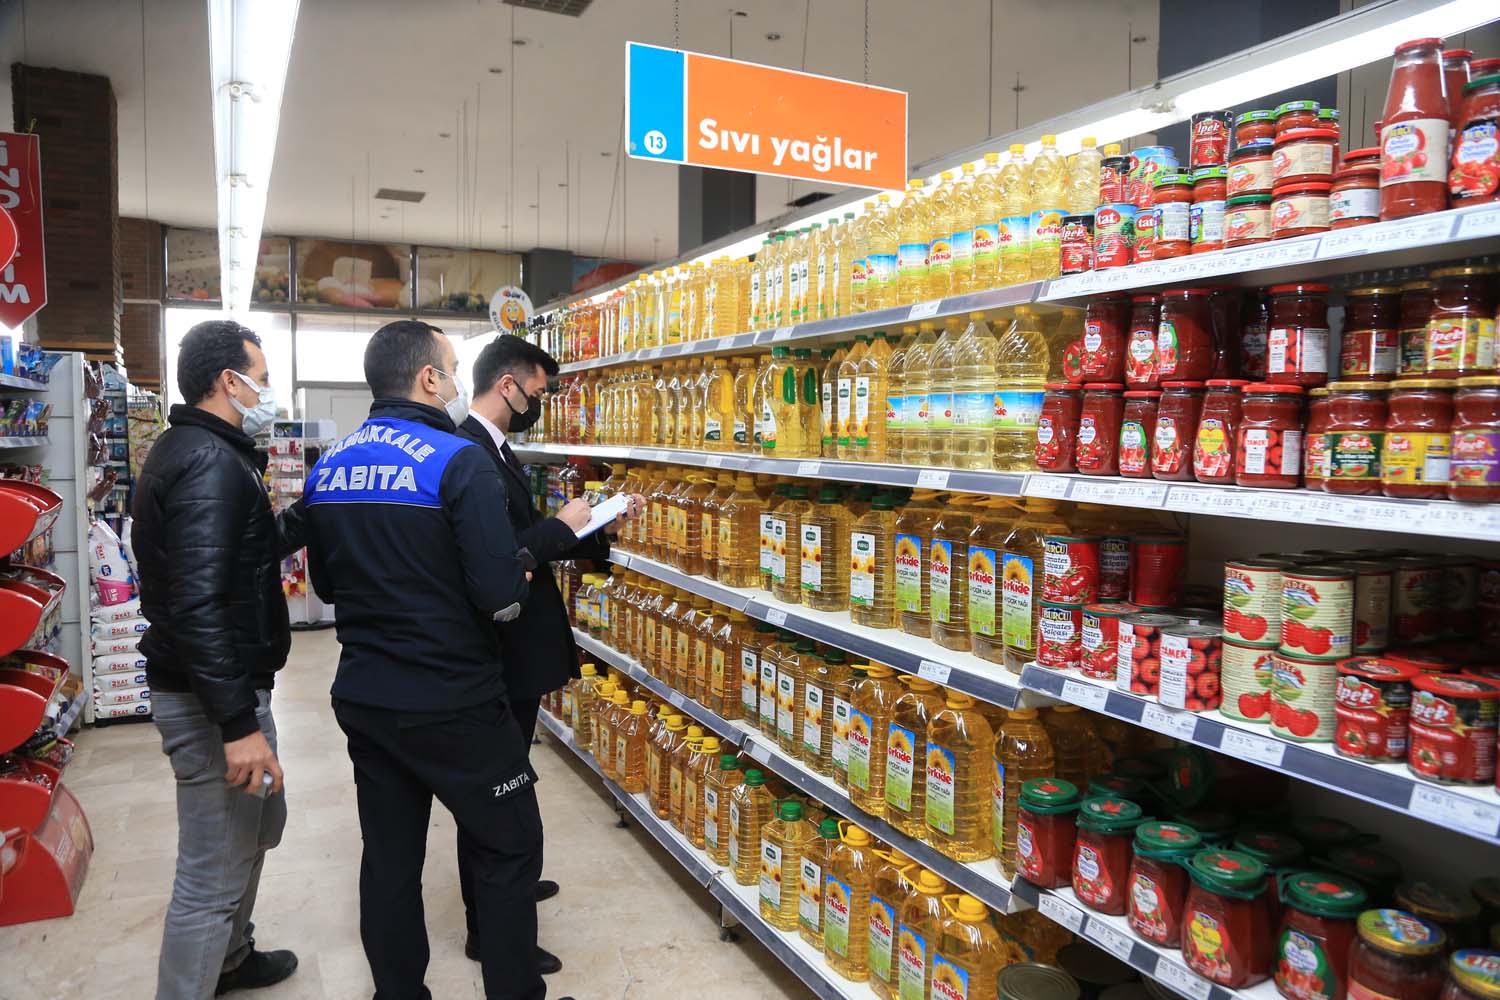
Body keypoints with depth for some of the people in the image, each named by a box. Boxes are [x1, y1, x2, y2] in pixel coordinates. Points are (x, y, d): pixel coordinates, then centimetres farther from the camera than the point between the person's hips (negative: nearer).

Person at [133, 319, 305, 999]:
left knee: (259, 824, 26)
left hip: (229, 684, 11)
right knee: (214, 873, 1)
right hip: (211, 696, -11)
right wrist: (238, 724, -29)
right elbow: (197, 604, -29)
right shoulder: (210, 463, -22)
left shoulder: (191, 451, 12)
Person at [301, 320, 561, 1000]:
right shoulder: (459, 462, -17)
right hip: (451, 703, -7)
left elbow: (326, 585, 16)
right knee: (509, 848, 9)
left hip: (362, 695, 7)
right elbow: (503, 598, -22)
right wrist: (532, 555, -2)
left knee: (390, 855, 17)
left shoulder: (327, 468, 5)